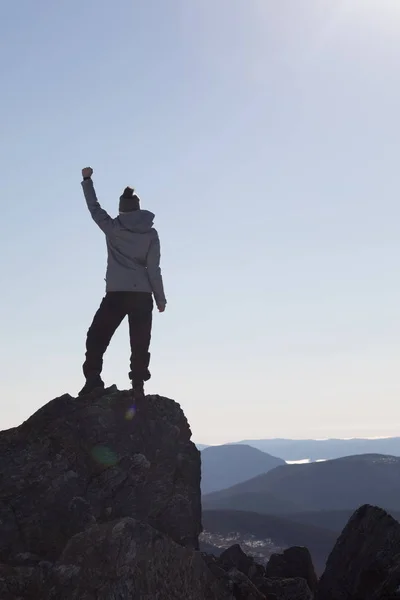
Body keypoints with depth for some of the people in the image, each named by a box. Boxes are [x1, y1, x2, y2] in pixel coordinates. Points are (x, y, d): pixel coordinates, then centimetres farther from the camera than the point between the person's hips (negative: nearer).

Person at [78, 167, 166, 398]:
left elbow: (94, 207, 19)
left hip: (116, 294, -1)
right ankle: (138, 386, -7)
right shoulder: (150, 233, 3)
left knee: (96, 338, 7)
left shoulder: (112, 228, 3)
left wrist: (87, 180, 31)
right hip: (142, 295, 1)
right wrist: (160, 297, 5)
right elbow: (153, 268, 0)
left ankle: (93, 379, -5)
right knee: (140, 343, 2)